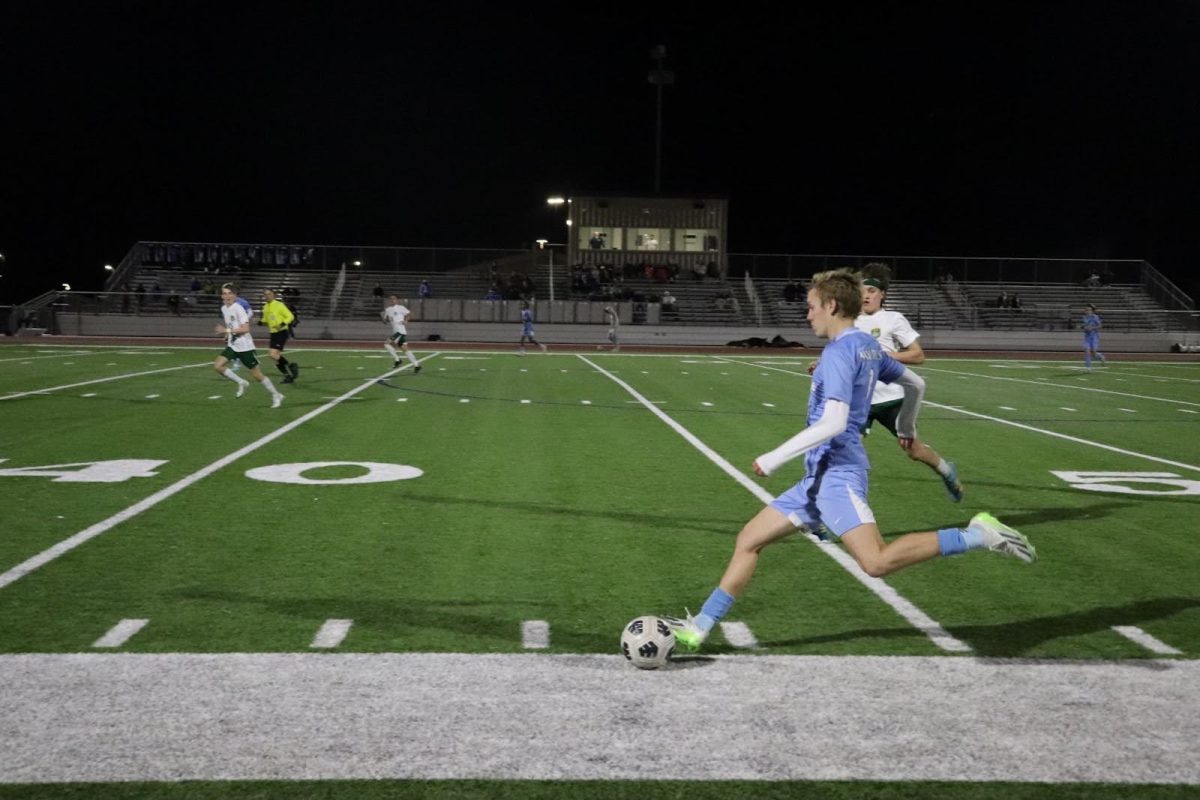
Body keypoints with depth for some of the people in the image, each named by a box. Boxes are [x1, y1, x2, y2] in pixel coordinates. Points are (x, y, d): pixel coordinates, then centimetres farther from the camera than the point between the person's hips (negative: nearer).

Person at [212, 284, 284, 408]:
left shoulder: (238, 308, -17)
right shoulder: (224, 309, 7)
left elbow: (245, 328, -24)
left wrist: (227, 330, -25)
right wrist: (227, 336, 11)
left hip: (245, 346, -7)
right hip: (232, 346, 7)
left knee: (256, 374, -2)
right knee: (218, 365, -10)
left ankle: (276, 395, 14)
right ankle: (241, 383, 7)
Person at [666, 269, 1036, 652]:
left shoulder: (839, 353, -13)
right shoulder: (868, 347, 15)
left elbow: (833, 423, -24)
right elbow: (916, 384, 28)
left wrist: (775, 458, -19)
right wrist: (907, 427, 46)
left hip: (836, 473, -10)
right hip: (820, 476, 10)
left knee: (877, 562, -22)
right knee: (748, 541, 9)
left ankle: (977, 534, -11)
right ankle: (699, 627, 11)